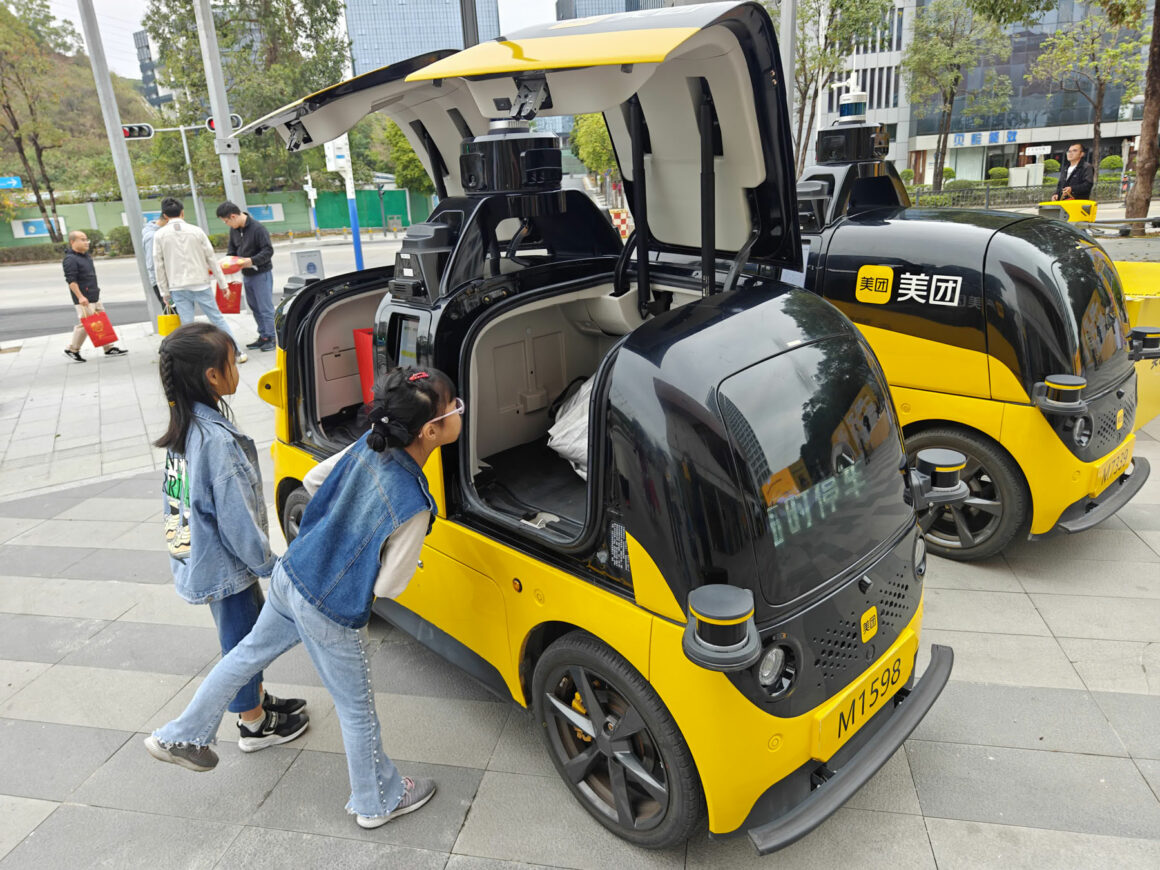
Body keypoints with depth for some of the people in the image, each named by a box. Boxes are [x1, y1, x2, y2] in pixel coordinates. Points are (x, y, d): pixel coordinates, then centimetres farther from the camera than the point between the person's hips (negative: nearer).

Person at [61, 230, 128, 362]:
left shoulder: (86, 255, 13)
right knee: (85, 323, -6)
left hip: (95, 296, 9)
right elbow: (71, 280, -21)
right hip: (84, 299, -9)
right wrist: (80, 297, -25)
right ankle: (72, 350, 7)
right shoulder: (70, 259, -15)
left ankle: (109, 348, 16)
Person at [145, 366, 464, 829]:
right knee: (356, 708, 16)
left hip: (290, 576, 7)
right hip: (331, 616, -6)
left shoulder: (368, 446, -12)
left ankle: (181, 736, 51)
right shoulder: (414, 507, -33)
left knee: (248, 653, 30)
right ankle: (378, 802, 40)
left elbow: (314, 479, 5)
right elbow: (388, 585, -20)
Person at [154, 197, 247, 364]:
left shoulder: (160, 235, 0)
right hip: (200, 283, 0)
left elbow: (159, 266, 1)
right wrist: (222, 283, 8)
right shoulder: (196, 231, -1)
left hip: (177, 287, 0)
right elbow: (211, 258, 1)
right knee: (217, 318, 5)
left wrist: (164, 292, 8)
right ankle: (238, 352, 4)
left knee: (187, 324, 2)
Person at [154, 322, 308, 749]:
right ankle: (254, 725, 30)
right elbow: (237, 520, -25)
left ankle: (257, 699, 44)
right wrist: (269, 565, -11)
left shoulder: (182, 426, 0)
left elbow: (175, 497, 10)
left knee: (250, 632, 24)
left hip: (198, 554, 8)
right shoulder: (219, 440, -29)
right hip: (226, 566, -8)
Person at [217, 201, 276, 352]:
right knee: (254, 307, 12)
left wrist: (252, 260, -27)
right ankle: (263, 336, 20)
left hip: (261, 273, -8)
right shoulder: (234, 229, 7)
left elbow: (268, 250, -19)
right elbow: (232, 249, 17)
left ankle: (271, 338, 3)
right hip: (246, 274, 8)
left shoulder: (257, 228, -17)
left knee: (265, 307, -5)